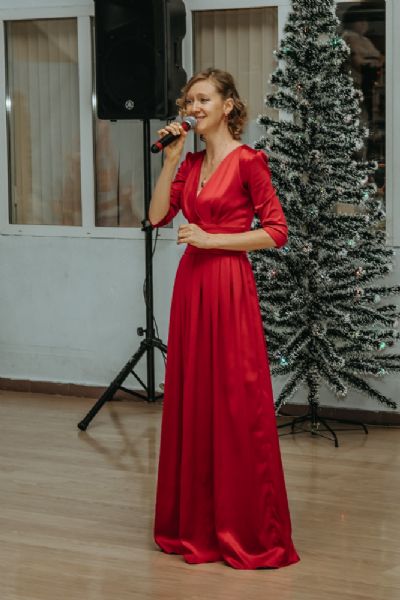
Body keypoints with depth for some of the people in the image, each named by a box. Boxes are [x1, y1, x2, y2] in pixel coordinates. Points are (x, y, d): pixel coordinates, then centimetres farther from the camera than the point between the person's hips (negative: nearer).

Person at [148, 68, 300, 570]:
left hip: (228, 286, -7)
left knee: (236, 402, -3)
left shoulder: (247, 161, -7)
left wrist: (211, 238, -13)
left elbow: (276, 232, -9)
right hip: (191, 284, 7)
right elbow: (158, 214, 5)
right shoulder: (192, 163, 13)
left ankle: (248, 530, 6)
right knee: (192, 398, 10)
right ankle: (196, 519, 20)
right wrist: (171, 159, 0)